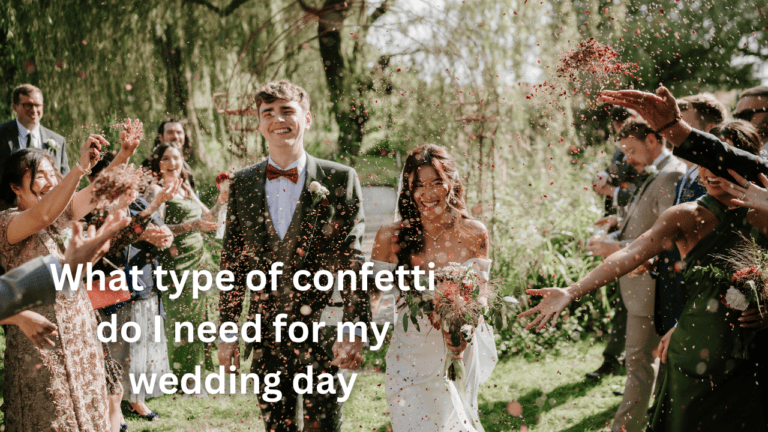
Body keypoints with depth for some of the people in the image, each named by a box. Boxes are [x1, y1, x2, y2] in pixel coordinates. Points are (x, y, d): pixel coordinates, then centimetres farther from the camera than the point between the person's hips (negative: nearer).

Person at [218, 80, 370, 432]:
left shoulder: (340, 179, -1)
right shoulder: (242, 184, 7)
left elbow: (353, 259, -4)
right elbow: (232, 264, 10)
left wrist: (355, 329, -11)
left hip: (323, 330, -3)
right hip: (266, 333, 3)